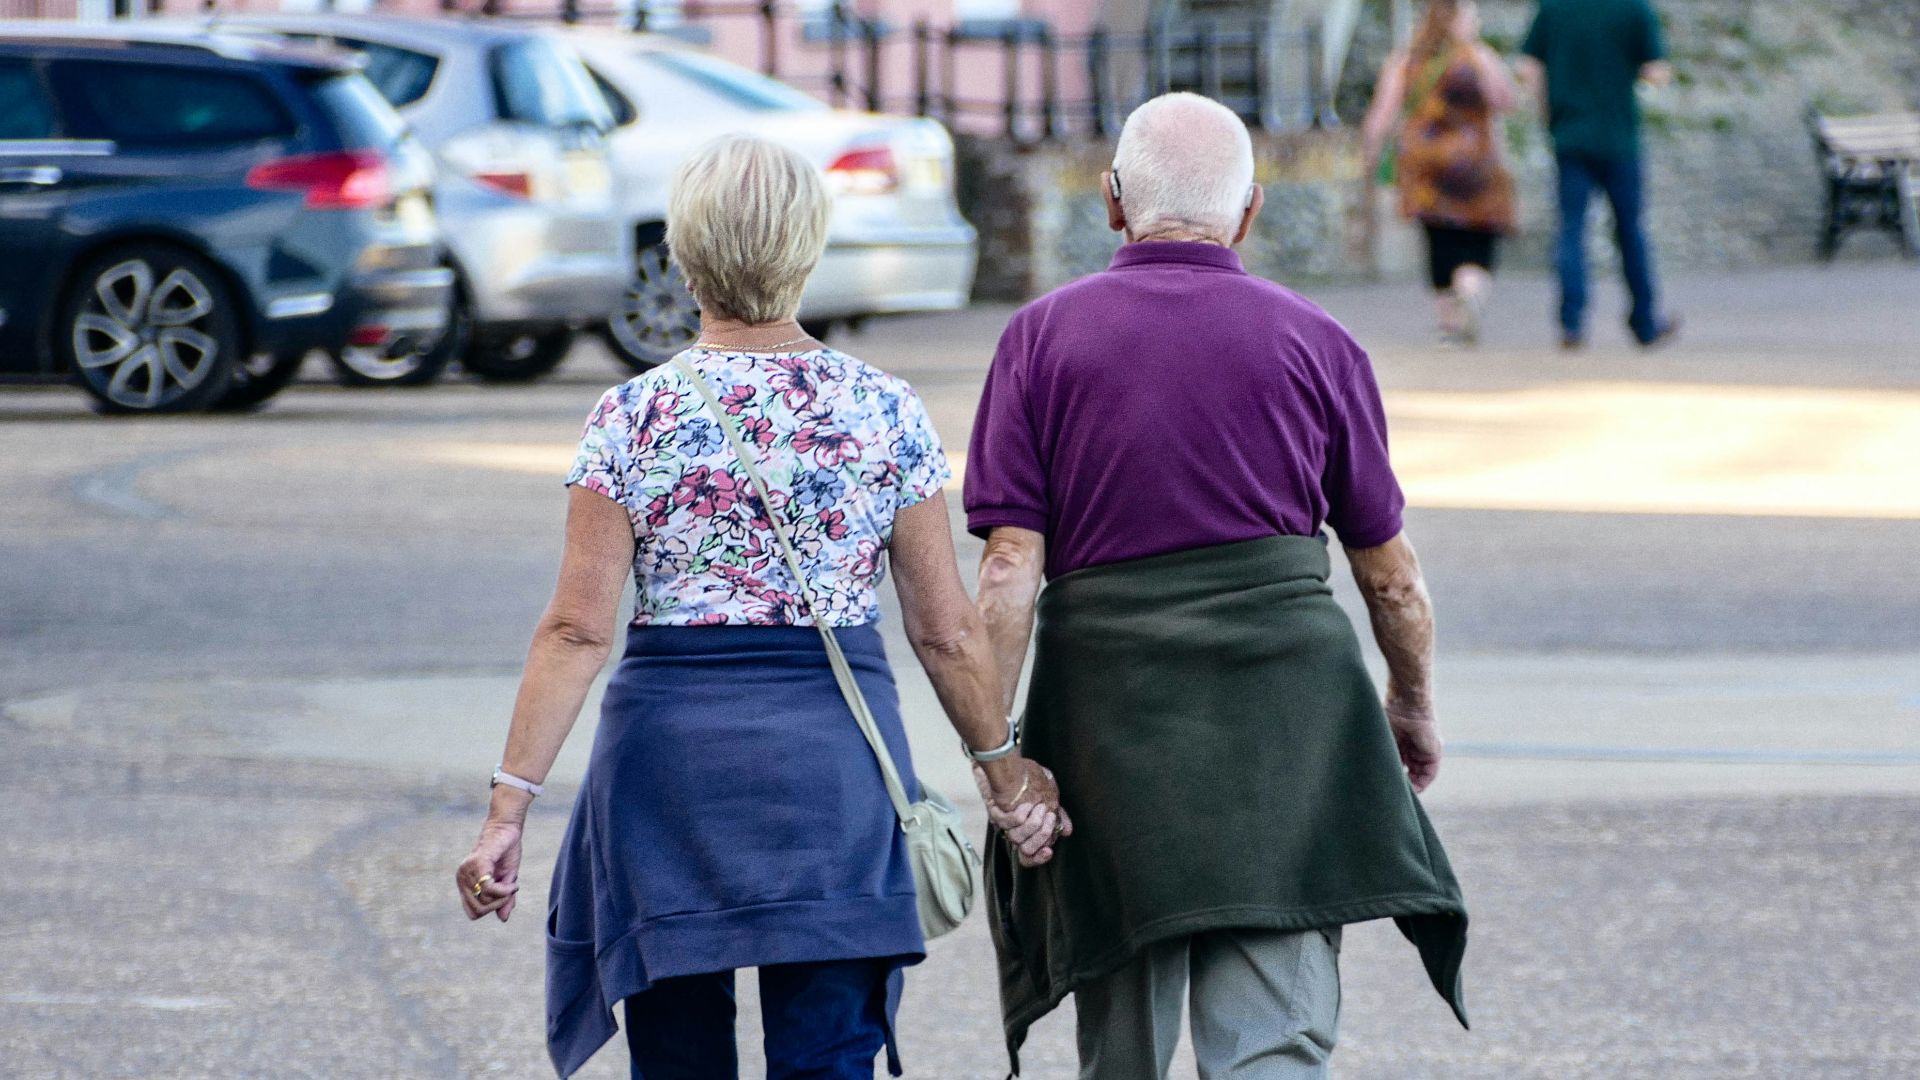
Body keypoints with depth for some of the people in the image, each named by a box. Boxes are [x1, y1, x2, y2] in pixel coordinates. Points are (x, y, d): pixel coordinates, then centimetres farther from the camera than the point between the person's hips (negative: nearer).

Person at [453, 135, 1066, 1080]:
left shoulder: (632, 418, -3)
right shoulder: (887, 412, 0)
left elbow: (578, 630, -8)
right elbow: (945, 630, 2)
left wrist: (510, 801, -5)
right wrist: (1005, 771, 16)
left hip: (668, 744, 0)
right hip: (835, 767, 0)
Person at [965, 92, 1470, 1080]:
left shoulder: (1042, 336, 4)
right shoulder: (1315, 343, 5)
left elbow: (1010, 563, -5)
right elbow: (1391, 574, 11)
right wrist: (1412, 709, 27)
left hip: (1107, 704, 1)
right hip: (1287, 711, -1)